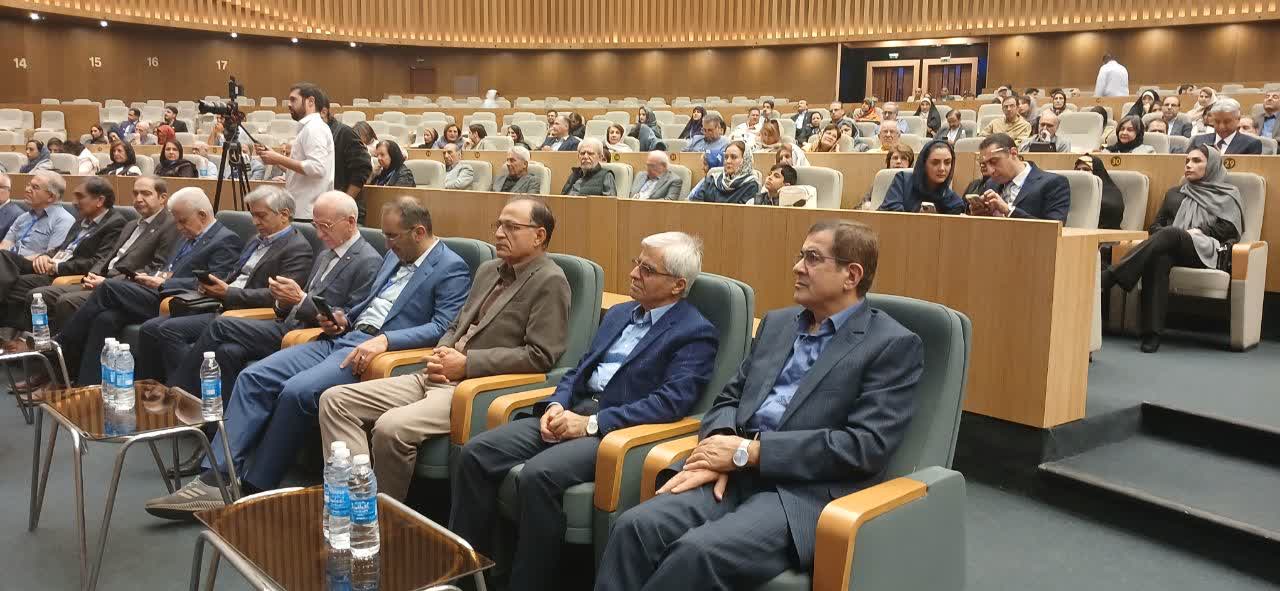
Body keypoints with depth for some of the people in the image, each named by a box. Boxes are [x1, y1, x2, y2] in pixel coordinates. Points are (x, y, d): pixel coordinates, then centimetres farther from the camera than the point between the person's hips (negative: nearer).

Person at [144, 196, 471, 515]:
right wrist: (344, 318, 9)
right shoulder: (395, 255, 21)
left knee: (297, 391, -28)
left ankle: (253, 489, -11)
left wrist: (385, 340, -25)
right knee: (253, 377, -8)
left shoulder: (452, 269, -5)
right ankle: (215, 481, -12)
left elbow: (443, 327, -15)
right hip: (341, 337, 9)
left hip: (377, 349, -9)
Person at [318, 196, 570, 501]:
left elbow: (540, 355, -14)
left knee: (391, 427, -30)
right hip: (439, 378, 9)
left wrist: (467, 363, -14)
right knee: (334, 400, -3)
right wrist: (442, 353, 2)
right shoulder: (488, 269, 20)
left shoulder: (550, 282, -6)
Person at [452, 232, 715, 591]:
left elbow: (669, 402, -17)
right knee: (476, 453, -10)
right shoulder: (618, 314, 20)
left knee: (539, 475, -32)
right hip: (572, 413, 8)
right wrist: (557, 405, -1)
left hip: (618, 430, -7)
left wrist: (591, 423, -20)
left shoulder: (696, 334, -5)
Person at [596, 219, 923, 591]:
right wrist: (719, 448, -6)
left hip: (807, 493, -6)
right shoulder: (777, 323, 19)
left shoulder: (894, 345, -2)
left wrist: (749, 451, -15)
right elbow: (731, 398, 19)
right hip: (739, 476, 6)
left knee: (700, 550, -31)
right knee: (636, 526, -21)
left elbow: (866, 446, -13)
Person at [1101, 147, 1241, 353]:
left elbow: (1231, 229, 6)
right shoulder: (1174, 194, 31)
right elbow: (1155, 225, 22)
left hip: (1206, 251, -3)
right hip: (1171, 247, 3)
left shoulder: (1228, 194, 20)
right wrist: (1161, 239, 0)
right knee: (1158, 257, -37)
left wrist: (1199, 231, -7)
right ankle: (1151, 332, -46)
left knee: (1170, 233, -36)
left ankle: (1108, 278, -50)